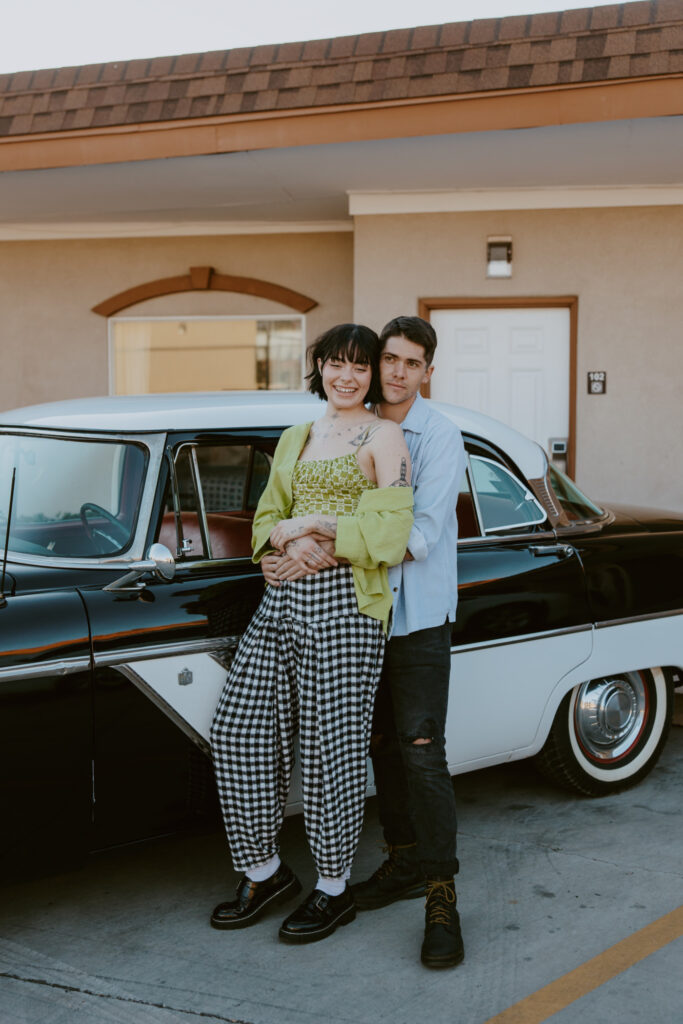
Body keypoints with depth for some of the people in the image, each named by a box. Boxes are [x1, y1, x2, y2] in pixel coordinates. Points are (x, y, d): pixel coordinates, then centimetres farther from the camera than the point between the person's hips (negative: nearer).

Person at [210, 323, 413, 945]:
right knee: (240, 734, 3)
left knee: (331, 749, 0)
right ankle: (265, 872, 21)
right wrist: (288, 538, -4)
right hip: (283, 597, 7)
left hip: (344, 602, -7)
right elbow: (265, 521, 18)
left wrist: (312, 522, -9)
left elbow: (389, 536, -11)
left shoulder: (384, 438, -2)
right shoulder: (295, 439, 19)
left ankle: (335, 889, 18)